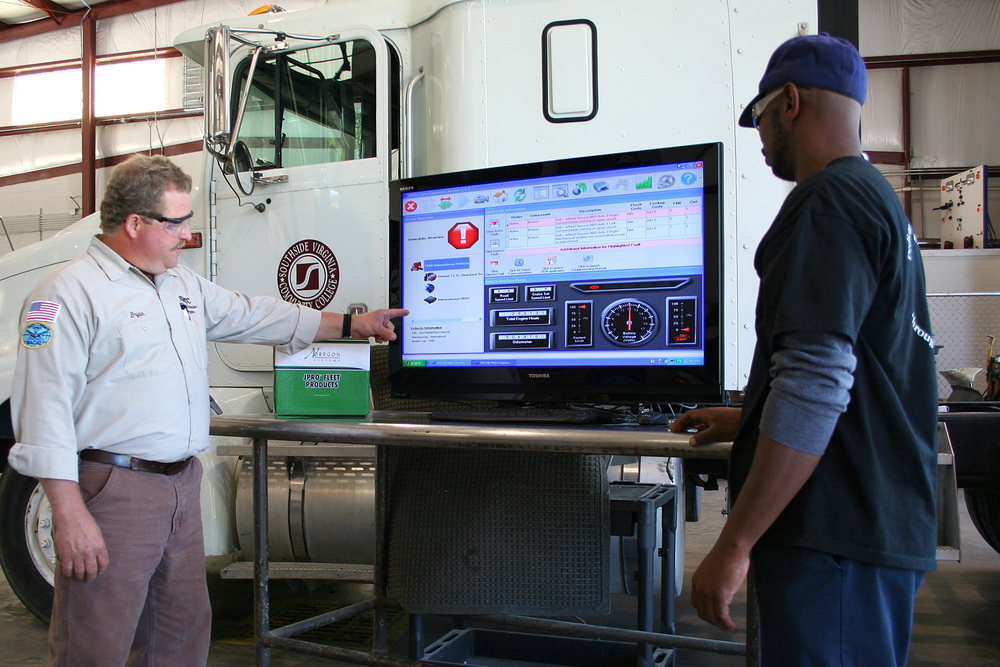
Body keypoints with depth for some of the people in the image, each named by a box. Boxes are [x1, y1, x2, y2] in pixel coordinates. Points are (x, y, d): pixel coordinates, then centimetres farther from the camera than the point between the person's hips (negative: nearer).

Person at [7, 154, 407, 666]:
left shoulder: (185, 285, 16)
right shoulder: (70, 292, -10)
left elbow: (253, 315, 25)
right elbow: (45, 406, -15)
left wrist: (354, 325, 26)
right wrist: (69, 514, -21)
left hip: (183, 486, 8)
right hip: (113, 489, -8)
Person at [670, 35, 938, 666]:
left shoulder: (828, 201, -14)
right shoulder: (882, 200, 19)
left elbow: (816, 385, -24)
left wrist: (734, 545, -21)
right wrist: (747, 421, 30)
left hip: (836, 539, -10)